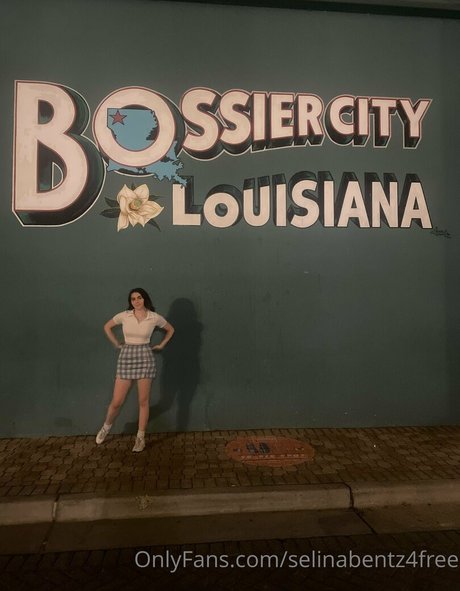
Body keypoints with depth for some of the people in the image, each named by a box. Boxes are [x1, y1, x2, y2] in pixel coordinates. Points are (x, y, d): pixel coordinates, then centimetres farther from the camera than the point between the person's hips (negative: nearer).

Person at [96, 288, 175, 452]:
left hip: (145, 358, -1)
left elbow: (170, 329, 14)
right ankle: (106, 426, 33)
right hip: (126, 357, 1)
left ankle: (140, 438, 18)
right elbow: (107, 327, 14)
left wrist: (161, 345, 8)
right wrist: (117, 344, 9)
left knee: (143, 401, 4)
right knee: (116, 402, 4)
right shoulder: (124, 315, -2)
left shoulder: (155, 317, -3)